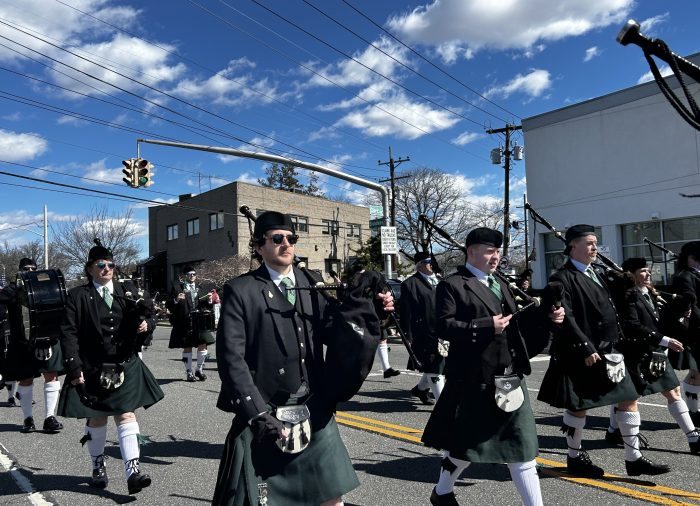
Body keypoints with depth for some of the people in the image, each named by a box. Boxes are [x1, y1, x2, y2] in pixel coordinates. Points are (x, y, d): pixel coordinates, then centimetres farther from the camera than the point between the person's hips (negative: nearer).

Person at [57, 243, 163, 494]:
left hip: (125, 366, 1)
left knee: (126, 415, -2)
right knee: (96, 419, 13)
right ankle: (98, 468, 33)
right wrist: (75, 368, -12)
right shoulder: (78, 296, -2)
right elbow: (69, 333, -6)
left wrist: (147, 323, -13)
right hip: (92, 368, -1)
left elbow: (148, 317, 11)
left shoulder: (127, 290, 5)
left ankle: (132, 472, -3)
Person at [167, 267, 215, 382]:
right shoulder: (178, 289, 4)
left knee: (203, 345, -2)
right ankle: (189, 372, 16)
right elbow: (170, 306, -2)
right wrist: (176, 300, -20)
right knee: (187, 347, 3)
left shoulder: (200, 289, 16)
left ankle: (199, 369, 17)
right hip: (185, 323, -3)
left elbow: (207, 307, 16)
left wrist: (209, 300, -4)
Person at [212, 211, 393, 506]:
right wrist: (258, 413, -17)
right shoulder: (241, 291, -6)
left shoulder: (310, 285, 6)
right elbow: (231, 358, -11)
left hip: (315, 413, 4)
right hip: (265, 416, -3)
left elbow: (332, 333, 3)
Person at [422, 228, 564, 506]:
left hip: (510, 377, 7)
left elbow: (514, 321, 17)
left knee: (521, 446, 9)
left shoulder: (500, 284, 17)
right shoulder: (452, 285, -9)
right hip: (474, 379, -7)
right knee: (466, 443, 10)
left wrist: (547, 316, 1)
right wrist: (486, 326, -26)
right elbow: (444, 325, -18)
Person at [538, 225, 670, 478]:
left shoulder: (597, 275, 15)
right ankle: (575, 457, 22)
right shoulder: (563, 278, -13)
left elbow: (609, 311, 20)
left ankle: (633, 458, 18)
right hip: (580, 355, -8)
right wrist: (586, 349, -21)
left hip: (608, 351, 8)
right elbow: (565, 319, -19)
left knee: (629, 400, 7)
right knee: (578, 406, 5)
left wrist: (616, 341, 14)